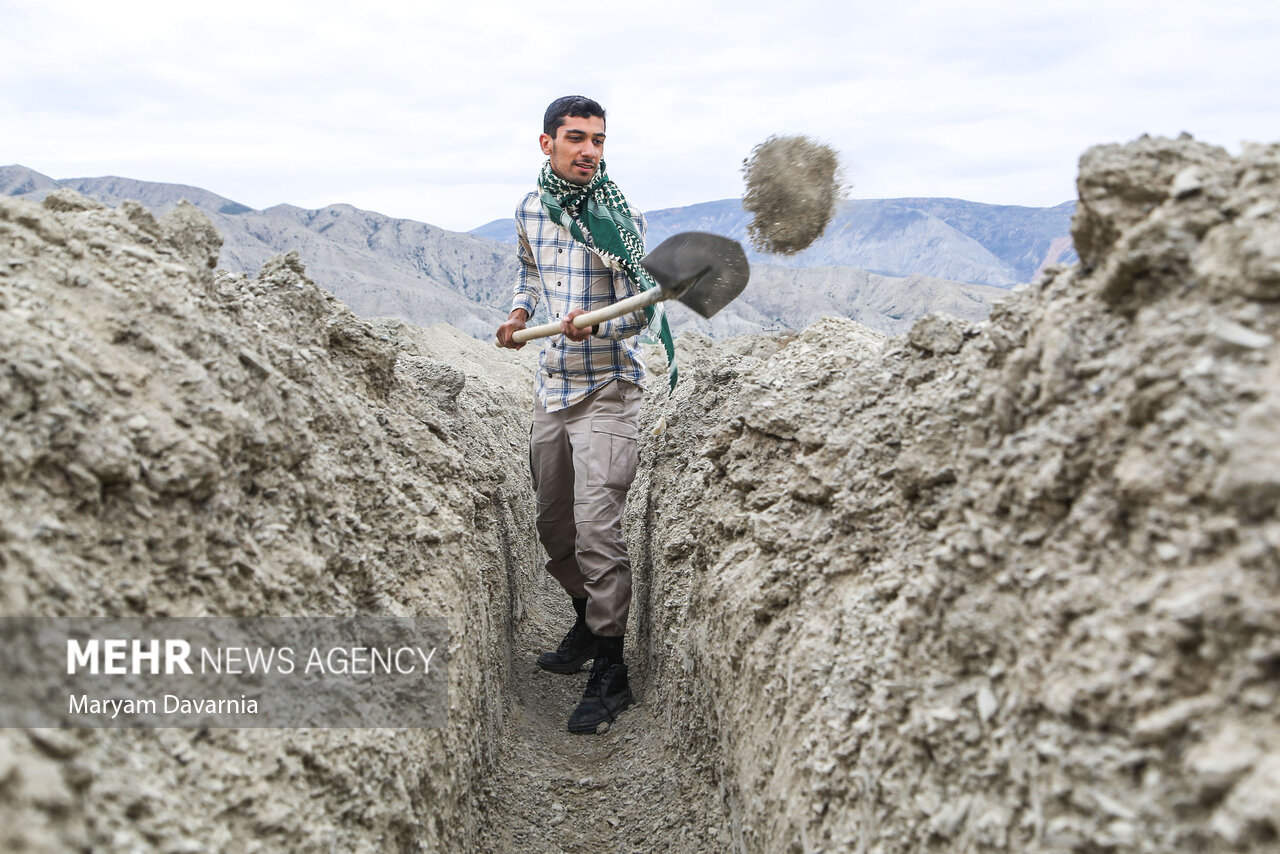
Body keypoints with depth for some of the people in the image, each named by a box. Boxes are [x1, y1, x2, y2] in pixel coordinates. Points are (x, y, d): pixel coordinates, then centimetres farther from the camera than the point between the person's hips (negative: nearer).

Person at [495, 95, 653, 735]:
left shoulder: (619, 218, -10)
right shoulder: (529, 210, 6)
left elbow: (638, 312, -11)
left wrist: (594, 325, -30)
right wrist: (519, 312, 8)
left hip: (607, 391, -6)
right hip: (550, 387, 6)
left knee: (597, 527, -12)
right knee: (553, 522, 16)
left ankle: (609, 672, 0)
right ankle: (588, 621, 38)